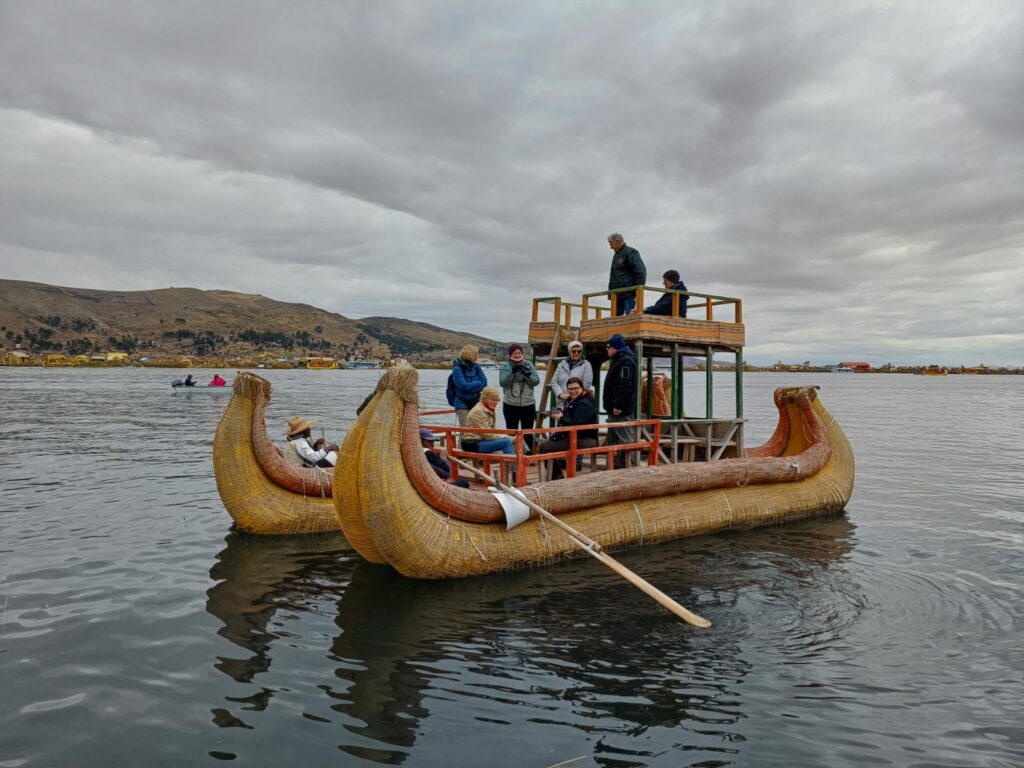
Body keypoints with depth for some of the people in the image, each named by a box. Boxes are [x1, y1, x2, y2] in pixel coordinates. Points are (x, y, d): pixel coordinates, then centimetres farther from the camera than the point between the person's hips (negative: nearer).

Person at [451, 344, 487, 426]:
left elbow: (484, 382, -2)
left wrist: (471, 386, -16)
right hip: (463, 405, -5)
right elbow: (463, 386, -21)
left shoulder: (476, 367, 5)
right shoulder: (457, 369, -11)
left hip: (475, 403, 5)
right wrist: (478, 384, -10)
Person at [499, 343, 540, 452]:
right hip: (510, 405, -1)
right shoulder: (506, 366, 2)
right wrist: (512, 372, -22)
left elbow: (536, 381, -2)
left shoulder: (529, 365, 5)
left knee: (528, 432, 9)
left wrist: (528, 374, -21)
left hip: (528, 405, 1)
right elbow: (502, 382, -10)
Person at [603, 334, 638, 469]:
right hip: (615, 408, 11)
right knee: (613, 439, 15)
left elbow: (625, 386, -23)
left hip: (621, 409, -11)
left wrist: (618, 405, -25)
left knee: (624, 439, -9)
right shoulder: (618, 360, 20)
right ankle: (615, 466, 21)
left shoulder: (626, 361, -14)